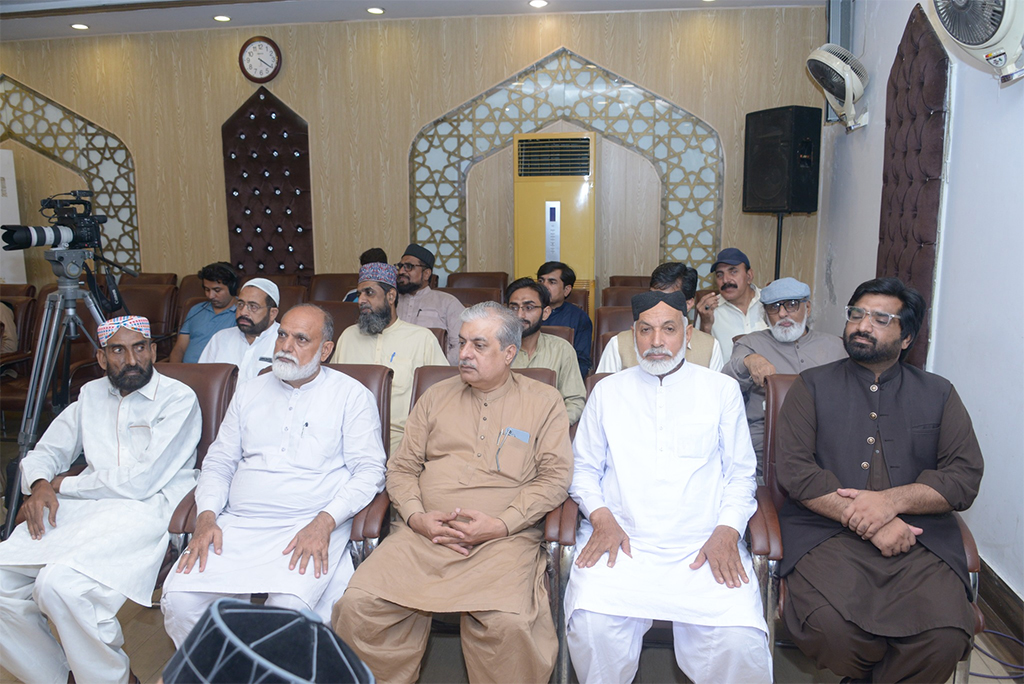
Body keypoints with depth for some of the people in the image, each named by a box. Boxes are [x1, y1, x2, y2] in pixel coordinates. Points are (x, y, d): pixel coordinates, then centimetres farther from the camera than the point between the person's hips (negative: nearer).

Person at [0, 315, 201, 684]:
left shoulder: (178, 398, -5)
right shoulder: (91, 394, 18)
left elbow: (142, 482, -13)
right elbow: (46, 451, 22)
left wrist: (64, 484, -2)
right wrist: (40, 484, -3)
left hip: (146, 509, -7)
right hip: (82, 507, 7)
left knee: (59, 583, -29)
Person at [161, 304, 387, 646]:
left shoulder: (352, 395, 5)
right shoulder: (250, 393, 20)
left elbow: (369, 470, -2)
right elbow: (218, 462, 20)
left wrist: (324, 523, -16)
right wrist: (207, 517, 1)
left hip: (310, 528, -4)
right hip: (237, 525, 5)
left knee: (288, 608, -31)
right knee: (179, 599, -18)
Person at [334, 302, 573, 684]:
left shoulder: (544, 402, 10)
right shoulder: (436, 397, 19)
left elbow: (555, 475, 2)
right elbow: (402, 467, 17)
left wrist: (502, 524, -10)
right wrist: (415, 516, -3)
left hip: (504, 537, -3)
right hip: (424, 534, 3)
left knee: (509, 623, -31)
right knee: (358, 606, -18)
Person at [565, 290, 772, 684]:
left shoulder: (722, 390, 14)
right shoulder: (608, 391, 16)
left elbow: (740, 473, 12)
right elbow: (584, 468, 15)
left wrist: (727, 531, -5)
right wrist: (601, 517, -4)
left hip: (703, 545, 0)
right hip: (621, 540, 1)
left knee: (740, 640, -25)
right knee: (591, 625, -26)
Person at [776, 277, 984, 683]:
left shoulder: (938, 395, 17)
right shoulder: (812, 386, 11)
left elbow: (965, 475, 6)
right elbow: (794, 468, -1)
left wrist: (892, 500, -11)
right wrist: (863, 520, -12)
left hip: (919, 538, 2)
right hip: (826, 532, -1)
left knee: (945, 637, -27)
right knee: (830, 628, -29)